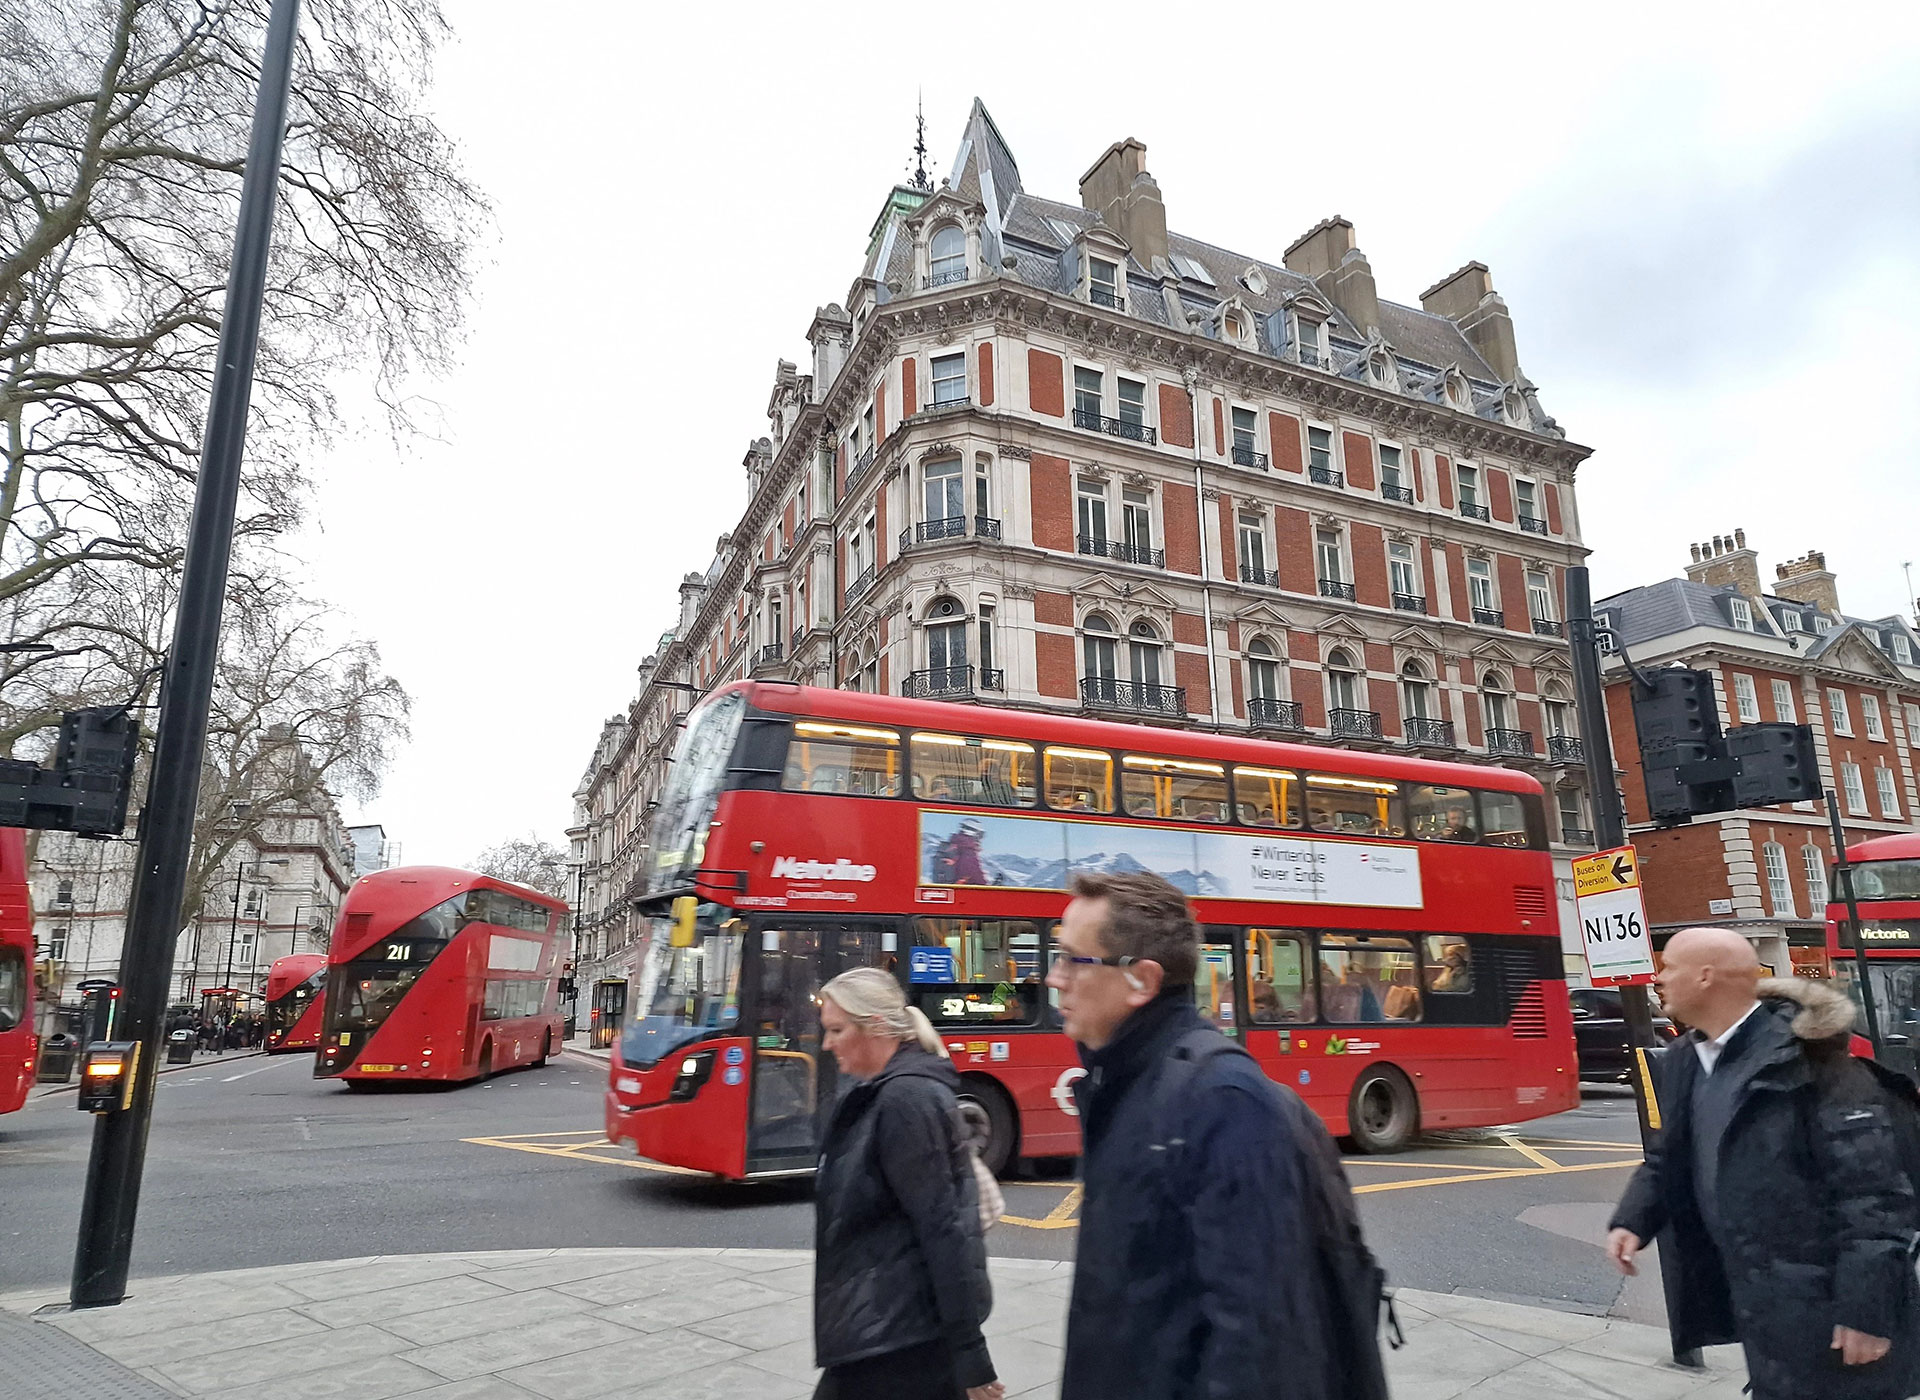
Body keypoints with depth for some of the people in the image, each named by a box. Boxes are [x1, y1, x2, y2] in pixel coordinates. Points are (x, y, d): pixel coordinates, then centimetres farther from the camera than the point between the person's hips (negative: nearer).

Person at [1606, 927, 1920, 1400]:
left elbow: (1873, 1187, -21)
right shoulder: (1685, 1062, 6)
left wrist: (1867, 1307, -22)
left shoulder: (1807, 1056, -20)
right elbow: (1669, 1158, 16)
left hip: (1821, 1305, -8)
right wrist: (1634, 1220, 0)